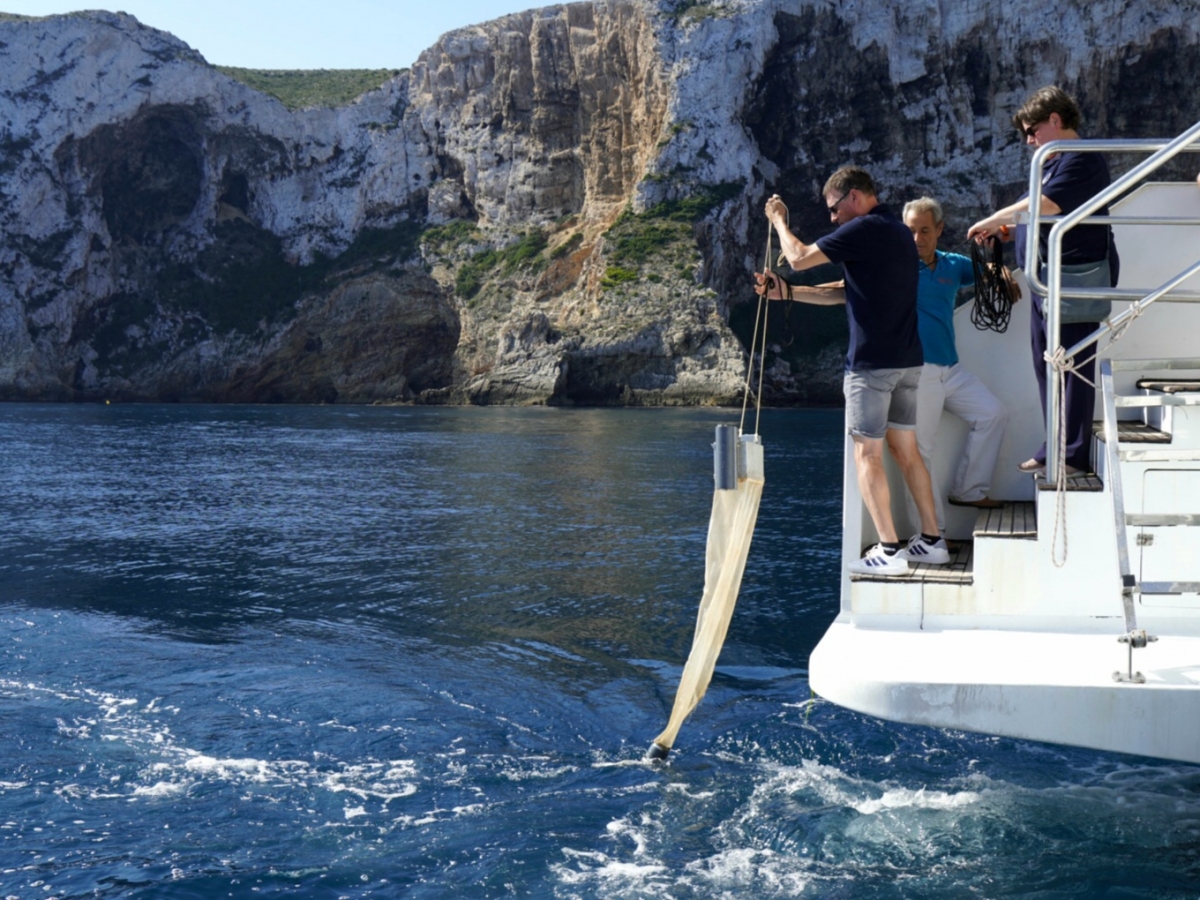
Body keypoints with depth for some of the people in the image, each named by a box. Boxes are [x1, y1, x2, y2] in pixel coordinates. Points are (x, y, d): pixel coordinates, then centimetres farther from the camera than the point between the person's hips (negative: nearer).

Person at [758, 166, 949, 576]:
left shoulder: (864, 230, -13)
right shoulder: (898, 232, 17)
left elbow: (799, 258, -10)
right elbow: (848, 292, 21)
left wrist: (778, 221, 8)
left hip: (872, 362, -9)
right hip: (908, 360, 9)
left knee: (867, 454, -3)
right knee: (906, 449, 14)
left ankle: (889, 551, -5)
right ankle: (931, 540, 15)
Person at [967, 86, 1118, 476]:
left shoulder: (1082, 161, -14)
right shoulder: (1055, 163, 19)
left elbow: (1044, 205, -25)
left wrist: (992, 221, -15)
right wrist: (1005, 229, 4)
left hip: (1076, 278, -11)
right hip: (1048, 280, 11)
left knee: (1074, 366, -6)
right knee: (1046, 364, 13)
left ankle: (1074, 454, -2)